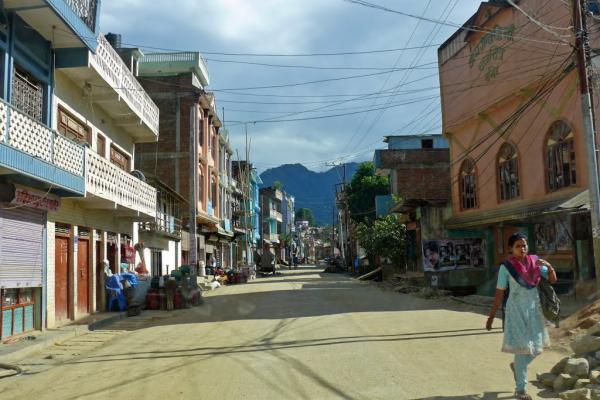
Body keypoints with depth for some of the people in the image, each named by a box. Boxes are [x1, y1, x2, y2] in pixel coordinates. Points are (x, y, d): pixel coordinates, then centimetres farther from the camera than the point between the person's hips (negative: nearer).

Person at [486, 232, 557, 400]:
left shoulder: (534, 262, 2)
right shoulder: (506, 267, -10)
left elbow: (552, 280, 2)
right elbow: (499, 294, -7)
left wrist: (549, 266, -19)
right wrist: (491, 317, -7)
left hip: (534, 309, 5)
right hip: (516, 311, -5)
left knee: (536, 347, 10)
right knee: (522, 348, -5)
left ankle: (516, 365, 39)